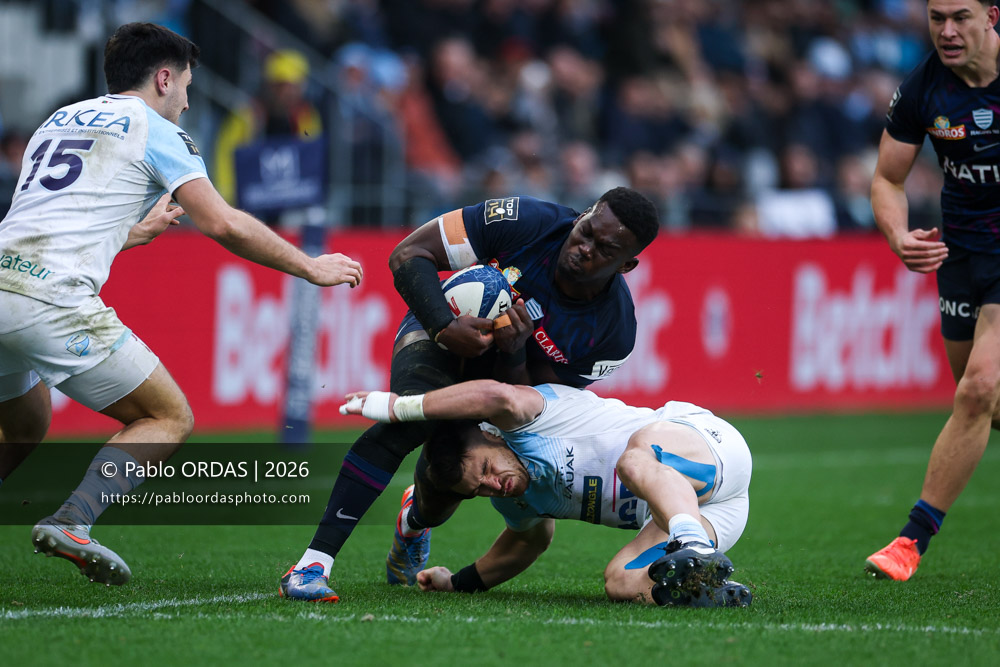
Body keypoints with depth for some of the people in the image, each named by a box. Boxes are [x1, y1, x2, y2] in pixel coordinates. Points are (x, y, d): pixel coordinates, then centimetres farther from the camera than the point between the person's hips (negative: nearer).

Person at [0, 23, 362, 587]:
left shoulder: (59, 120, 27)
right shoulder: (154, 129, 6)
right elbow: (222, 224, -2)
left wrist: (136, 233, 51)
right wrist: (311, 267, 9)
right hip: (52, 300, -7)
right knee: (170, 418, 4)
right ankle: (71, 523, -15)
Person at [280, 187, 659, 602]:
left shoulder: (612, 331, -26)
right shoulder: (526, 223, -32)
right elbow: (408, 254, -26)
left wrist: (514, 351, -39)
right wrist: (443, 327, -41)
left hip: (506, 372, 3)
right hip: (439, 334, -3)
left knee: (445, 483, -4)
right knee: (411, 418, -31)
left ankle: (416, 523, 41)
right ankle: (313, 563, -35)